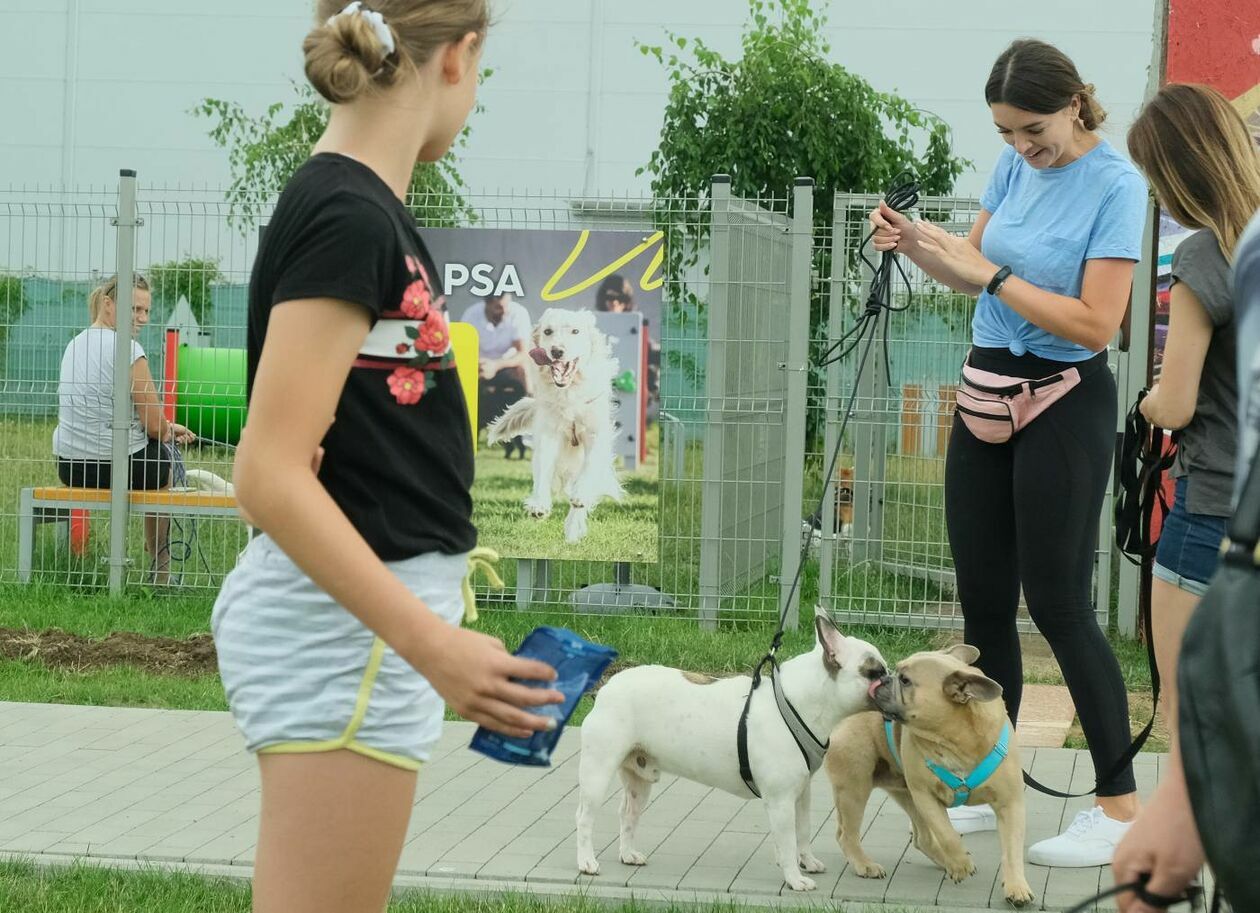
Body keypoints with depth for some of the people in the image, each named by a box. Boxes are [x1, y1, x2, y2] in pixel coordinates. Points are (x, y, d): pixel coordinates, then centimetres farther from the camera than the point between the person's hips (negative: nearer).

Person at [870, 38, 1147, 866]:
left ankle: (1122, 812, 4)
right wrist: (916, 244, -6)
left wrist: (990, 273, -21)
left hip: (1064, 404, -7)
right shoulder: (1016, 165, 3)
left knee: (1060, 606, -5)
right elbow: (973, 269, 14)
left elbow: (1096, 324, -21)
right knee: (984, 604, 10)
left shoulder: (1115, 185, -16)